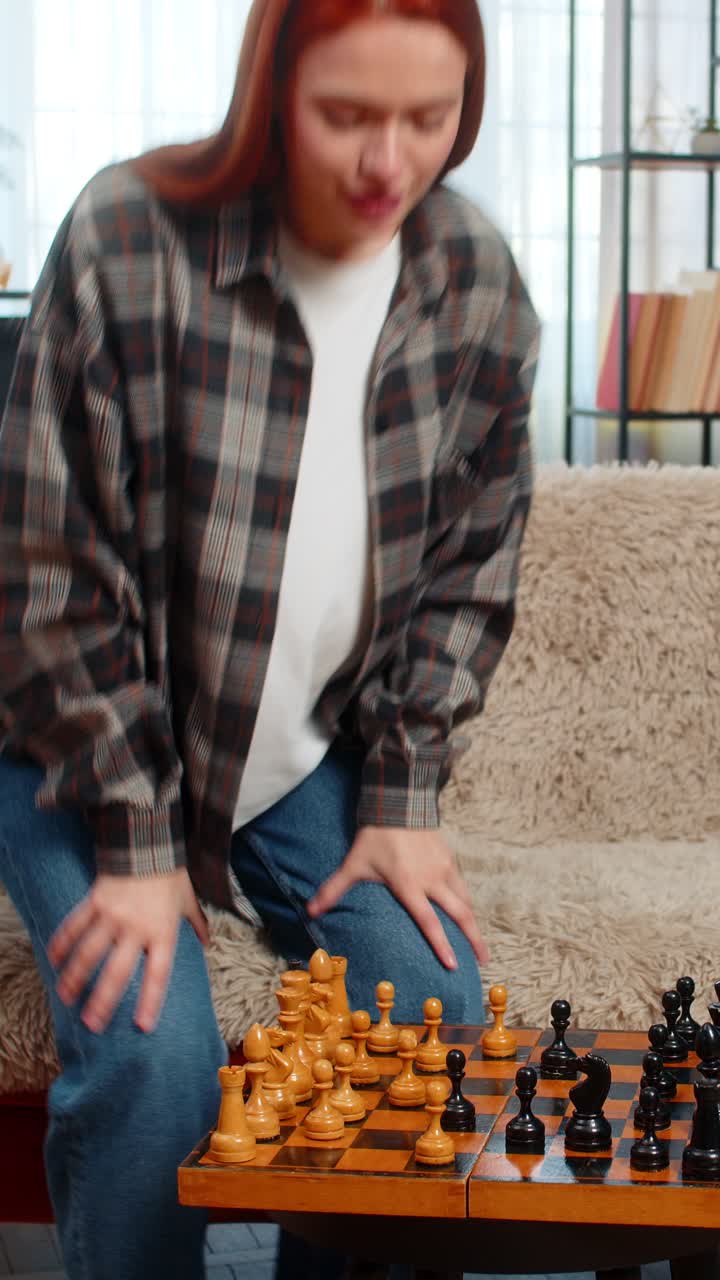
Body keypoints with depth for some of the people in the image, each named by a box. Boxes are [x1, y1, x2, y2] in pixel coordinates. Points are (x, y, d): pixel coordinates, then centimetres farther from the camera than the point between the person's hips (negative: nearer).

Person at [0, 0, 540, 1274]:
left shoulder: (476, 281, -6)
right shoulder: (130, 242, -20)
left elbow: (470, 562, 3)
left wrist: (400, 799, -3)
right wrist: (136, 842, -16)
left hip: (316, 753, 4)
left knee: (433, 1014, -12)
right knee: (151, 1056, -23)